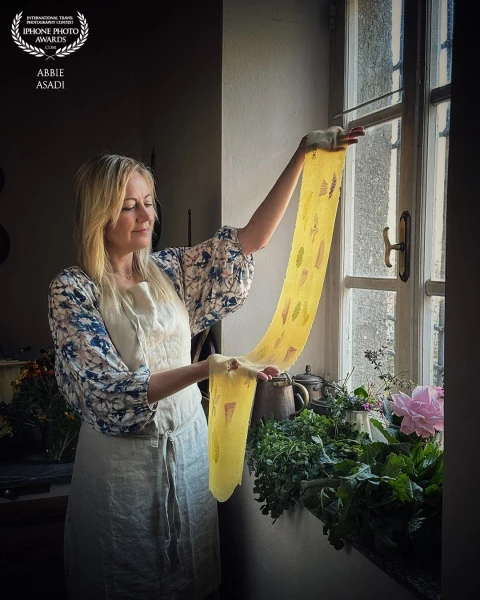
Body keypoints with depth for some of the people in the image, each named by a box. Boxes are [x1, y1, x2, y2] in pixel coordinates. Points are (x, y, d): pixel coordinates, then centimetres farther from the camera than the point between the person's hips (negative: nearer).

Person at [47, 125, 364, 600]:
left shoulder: (169, 270, 0)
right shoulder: (71, 289, -14)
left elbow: (251, 239, -2)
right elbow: (107, 390, -22)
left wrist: (303, 155, -8)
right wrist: (208, 368, -34)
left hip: (189, 441, 5)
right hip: (122, 458, -4)